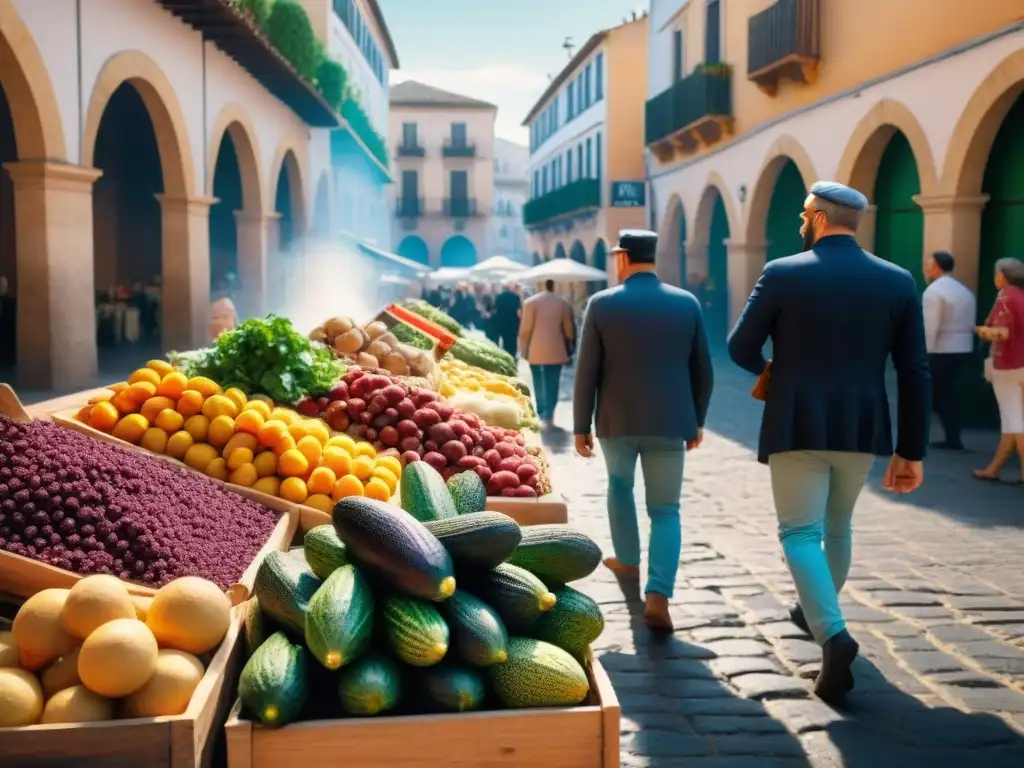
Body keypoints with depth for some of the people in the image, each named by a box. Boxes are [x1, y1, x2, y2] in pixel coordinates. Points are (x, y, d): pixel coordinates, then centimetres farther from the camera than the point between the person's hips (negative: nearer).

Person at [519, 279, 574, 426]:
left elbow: (525, 328, -7)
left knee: (539, 383, 12)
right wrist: (568, 347, 18)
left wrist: (524, 349, 4)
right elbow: (568, 329, 3)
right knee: (552, 384, 4)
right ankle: (548, 415, 0)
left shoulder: (531, 302, -6)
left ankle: (541, 413, 17)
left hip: (536, 351, 0)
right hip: (556, 351, 1)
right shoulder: (563, 303, 0)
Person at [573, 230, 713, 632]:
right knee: (665, 510, 5)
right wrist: (697, 419, 17)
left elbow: (587, 372, -5)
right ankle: (658, 596, -10)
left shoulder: (602, 303, -5)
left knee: (619, 485, 27)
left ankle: (627, 560, 39)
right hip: (669, 421, 1)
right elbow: (702, 370, 5)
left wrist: (581, 426, 2)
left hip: (617, 420, 0)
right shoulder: (687, 303, 1)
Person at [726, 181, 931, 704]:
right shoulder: (898, 281, 1)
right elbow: (915, 374, 0)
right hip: (862, 428, 4)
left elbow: (741, 348, -1)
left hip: (798, 426, -4)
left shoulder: (783, 274, -7)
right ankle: (817, 613, 42)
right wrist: (911, 450, 5)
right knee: (836, 526, 23)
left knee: (800, 533, 1)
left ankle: (833, 634, -18)